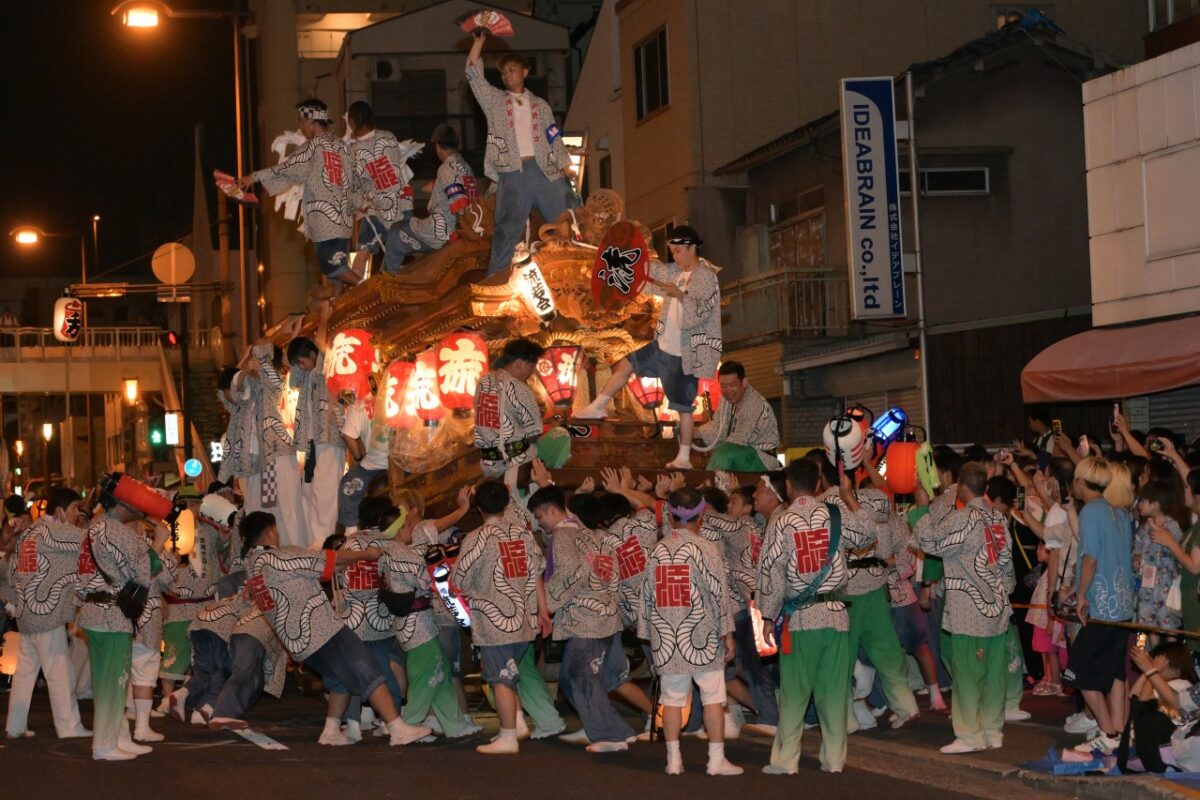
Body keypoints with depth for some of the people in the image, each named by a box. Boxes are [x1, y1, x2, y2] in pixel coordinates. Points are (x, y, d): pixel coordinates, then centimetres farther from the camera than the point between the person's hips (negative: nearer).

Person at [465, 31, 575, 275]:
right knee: (508, 228, -6)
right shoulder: (495, 101, 15)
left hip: (545, 170, 2)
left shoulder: (540, 105, 19)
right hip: (512, 173, -2)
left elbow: (555, 141, 15)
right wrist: (479, 41, -1)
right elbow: (474, 75, 3)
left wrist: (568, 171, 5)